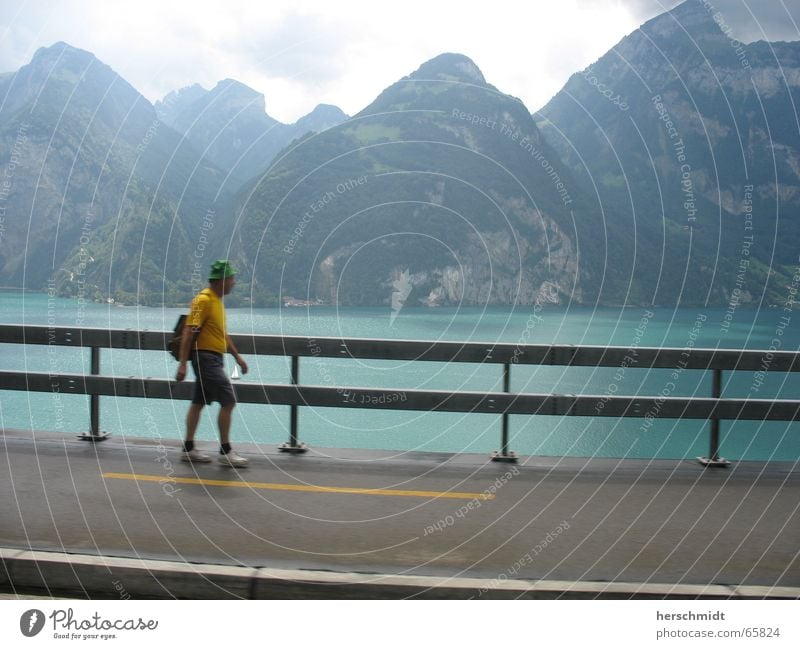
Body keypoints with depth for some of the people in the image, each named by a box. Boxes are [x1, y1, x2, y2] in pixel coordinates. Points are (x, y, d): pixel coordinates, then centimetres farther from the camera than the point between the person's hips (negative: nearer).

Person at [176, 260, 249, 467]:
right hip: (205, 358, -10)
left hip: (213, 359, 10)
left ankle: (188, 449, 19)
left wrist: (237, 356, 22)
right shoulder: (203, 300, -15)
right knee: (228, 401, -9)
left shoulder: (217, 300, 14)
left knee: (198, 402, 12)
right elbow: (188, 333, -19)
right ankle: (225, 452, -2)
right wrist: (182, 364, -22)